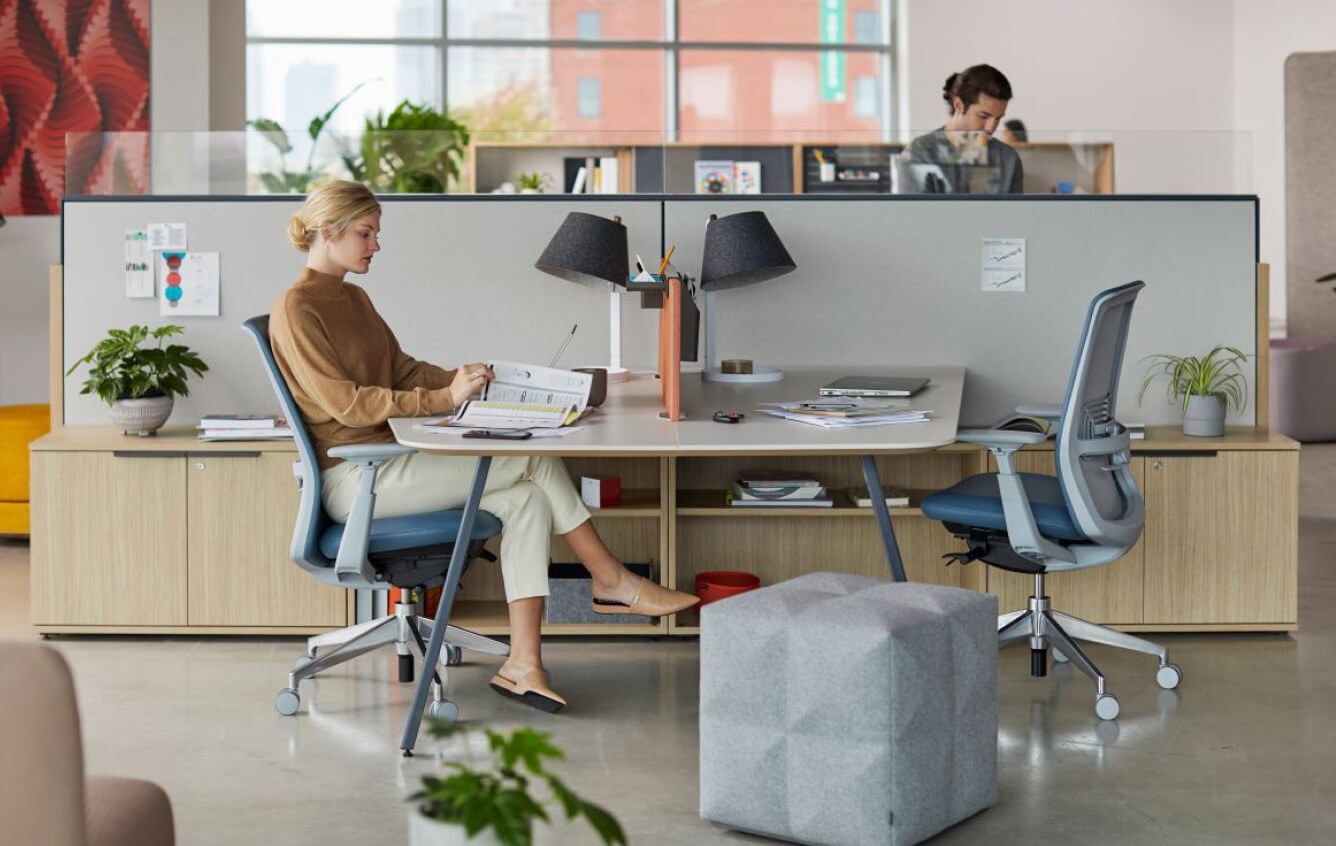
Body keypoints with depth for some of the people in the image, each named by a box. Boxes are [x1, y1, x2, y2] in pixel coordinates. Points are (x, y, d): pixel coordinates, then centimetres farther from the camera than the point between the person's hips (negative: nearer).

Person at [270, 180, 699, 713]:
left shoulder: (352, 298, 17)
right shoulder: (295, 310, -11)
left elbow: (402, 370, 17)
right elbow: (346, 403, -19)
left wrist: (457, 379, -3)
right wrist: (444, 399, -24)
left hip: (387, 459, 9)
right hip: (354, 478, -9)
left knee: (527, 498, -11)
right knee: (533, 460, -14)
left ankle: (522, 664, -13)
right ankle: (614, 582, 1)